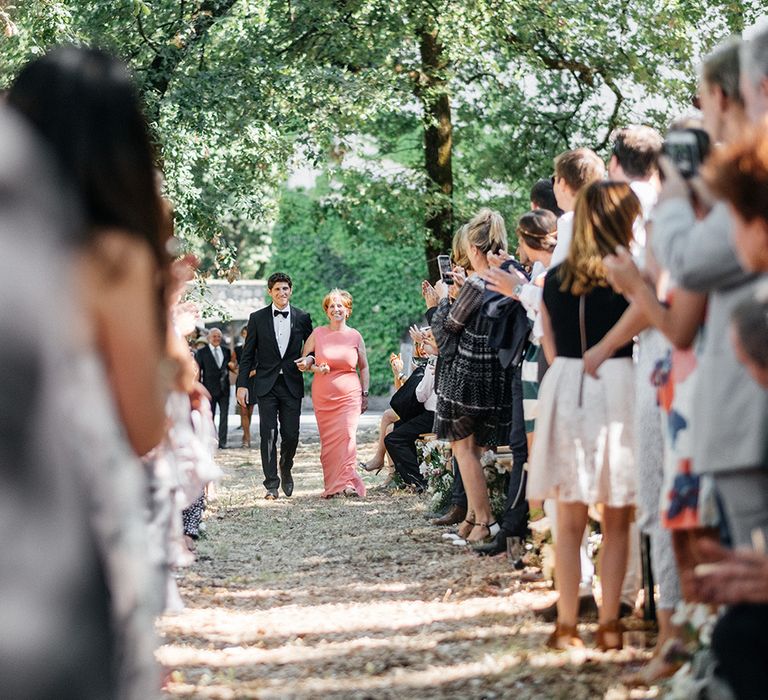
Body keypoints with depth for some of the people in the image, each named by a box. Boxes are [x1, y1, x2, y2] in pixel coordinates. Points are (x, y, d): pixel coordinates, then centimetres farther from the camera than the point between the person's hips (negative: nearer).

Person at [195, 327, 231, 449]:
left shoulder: (226, 351, 11)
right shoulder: (201, 352, 1)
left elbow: (230, 366, 19)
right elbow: (197, 371, -1)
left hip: (224, 389, 3)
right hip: (210, 389, -3)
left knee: (224, 416, 1)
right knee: (209, 417, 2)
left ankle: (222, 442, 5)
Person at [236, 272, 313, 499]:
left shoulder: (302, 318, 5)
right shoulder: (257, 318, 3)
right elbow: (247, 354, 4)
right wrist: (242, 384, -2)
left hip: (292, 384, 1)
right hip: (266, 385, -1)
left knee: (291, 435, 0)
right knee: (268, 435, -4)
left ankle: (285, 468, 29)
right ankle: (271, 484, 1)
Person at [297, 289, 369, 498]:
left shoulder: (355, 336, 6)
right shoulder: (318, 333, 6)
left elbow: (364, 367, 15)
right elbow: (303, 361, 14)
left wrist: (365, 394, 10)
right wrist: (314, 367, -7)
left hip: (349, 395, -1)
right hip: (323, 395, 1)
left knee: (346, 435, -15)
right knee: (328, 440, -2)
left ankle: (347, 483, -15)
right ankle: (332, 485, 3)